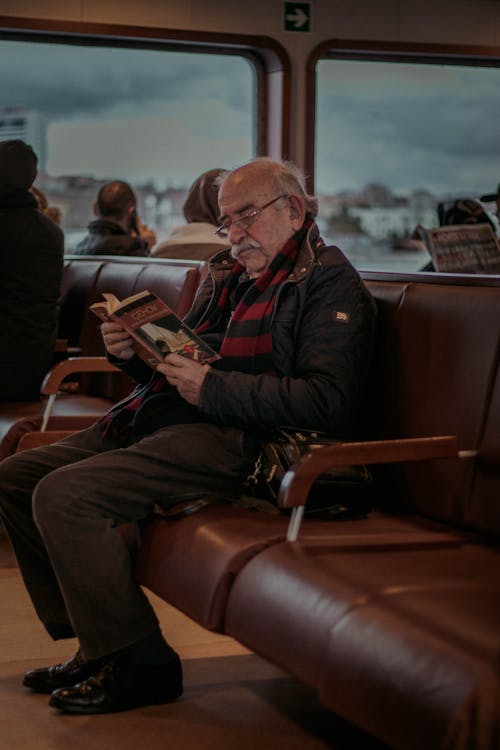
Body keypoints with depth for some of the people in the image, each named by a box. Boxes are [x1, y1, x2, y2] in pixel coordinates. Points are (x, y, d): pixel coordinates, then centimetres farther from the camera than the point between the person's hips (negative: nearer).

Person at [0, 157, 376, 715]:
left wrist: (213, 387, -20)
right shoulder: (228, 273, 21)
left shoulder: (328, 282, -5)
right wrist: (133, 351, 4)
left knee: (62, 497, -24)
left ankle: (137, 666, -12)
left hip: (231, 439, -10)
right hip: (159, 419, 10)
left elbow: (329, 401, -19)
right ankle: (95, 646, 7)